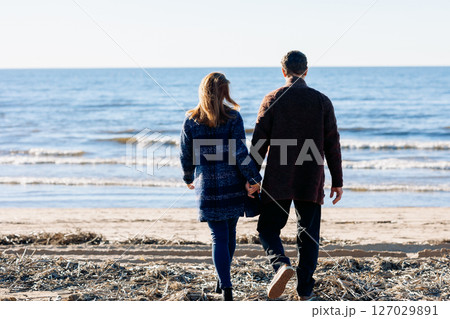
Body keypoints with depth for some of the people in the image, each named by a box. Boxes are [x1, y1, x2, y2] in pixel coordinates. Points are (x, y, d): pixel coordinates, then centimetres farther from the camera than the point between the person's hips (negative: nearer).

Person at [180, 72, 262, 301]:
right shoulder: (233, 117, -8)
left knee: (219, 237, 2)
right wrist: (254, 179, -7)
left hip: (207, 186, 0)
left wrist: (189, 179, 22)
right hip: (233, 184, 0)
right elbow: (240, 153, -13)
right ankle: (223, 280, 33)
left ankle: (226, 287, -11)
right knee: (230, 232, 18)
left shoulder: (191, 121, -3)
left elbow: (186, 156, 5)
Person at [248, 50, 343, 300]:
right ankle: (305, 293, 10)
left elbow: (259, 143, -5)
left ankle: (281, 264, -19)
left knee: (268, 228, 9)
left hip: (278, 180, -2)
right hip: (311, 182, 2)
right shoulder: (322, 102, 1)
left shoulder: (272, 100, -3)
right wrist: (337, 181, 8)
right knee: (308, 236, 10)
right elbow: (332, 145, 2)